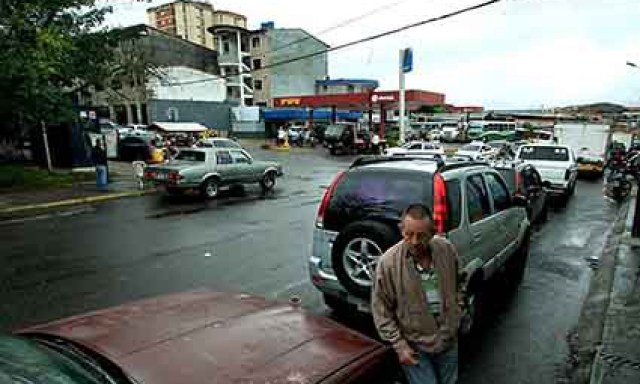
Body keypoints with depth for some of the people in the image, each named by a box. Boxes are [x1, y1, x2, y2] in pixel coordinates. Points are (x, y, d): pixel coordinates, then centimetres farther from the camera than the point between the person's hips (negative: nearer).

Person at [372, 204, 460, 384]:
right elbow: (381, 310, -13)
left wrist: (455, 317, 12)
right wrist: (399, 345, -14)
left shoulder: (447, 249, -11)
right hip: (414, 346, -4)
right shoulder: (388, 262, -23)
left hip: (449, 341, 4)